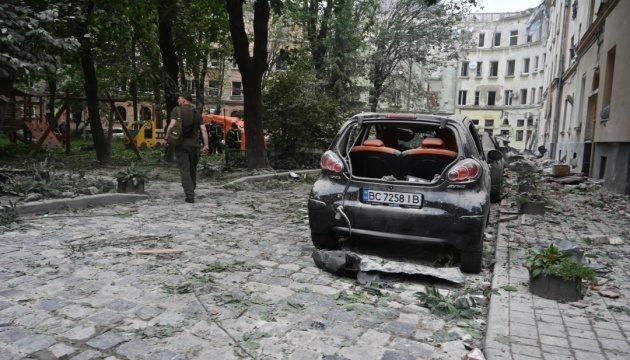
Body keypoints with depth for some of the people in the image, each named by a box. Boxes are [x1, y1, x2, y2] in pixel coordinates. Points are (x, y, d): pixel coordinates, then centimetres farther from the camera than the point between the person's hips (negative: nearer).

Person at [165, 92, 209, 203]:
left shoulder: (177, 110, -2)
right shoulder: (197, 113, 9)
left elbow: (172, 125, -14)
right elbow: (203, 130, 1)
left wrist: (167, 138, -3)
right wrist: (206, 145, 1)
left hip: (181, 144, -3)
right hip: (194, 145, 3)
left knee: (184, 170, -2)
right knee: (192, 169, 18)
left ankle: (190, 195, -10)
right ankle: (191, 191, 29)